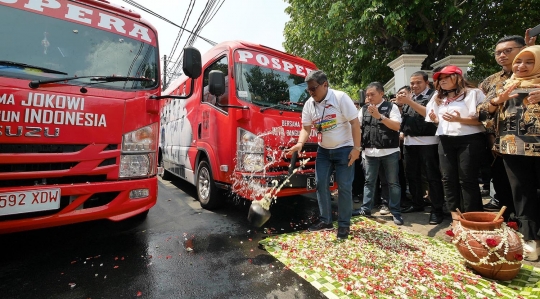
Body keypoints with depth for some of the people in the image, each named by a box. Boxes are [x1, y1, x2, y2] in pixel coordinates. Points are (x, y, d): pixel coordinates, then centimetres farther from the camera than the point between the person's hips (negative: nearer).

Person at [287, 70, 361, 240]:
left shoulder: (340, 98, -15)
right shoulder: (309, 104, -1)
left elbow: (355, 123, -15)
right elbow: (306, 128, 1)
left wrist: (356, 148, -19)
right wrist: (300, 143, -20)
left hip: (344, 148, -5)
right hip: (323, 150, 5)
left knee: (344, 187, -2)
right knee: (321, 184, 4)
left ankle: (344, 225, 11)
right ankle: (325, 221, 19)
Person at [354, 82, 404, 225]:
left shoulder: (391, 107, 0)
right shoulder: (364, 109, 11)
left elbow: (396, 126, -10)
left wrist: (379, 116, -19)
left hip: (389, 151, -3)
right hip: (370, 152, 3)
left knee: (393, 182, 6)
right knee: (369, 181, 11)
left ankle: (396, 212, 17)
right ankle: (366, 208, 22)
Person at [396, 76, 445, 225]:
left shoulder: (433, 95, -2)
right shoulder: (409, 96, 17)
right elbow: (404, 117, 17)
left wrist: (410, 101, -18)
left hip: (427, 142, -7)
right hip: (409, 141, 7)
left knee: (432, 176, -2)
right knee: (411, 174, 13)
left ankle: (437, 210, 7)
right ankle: (417, 204, 27)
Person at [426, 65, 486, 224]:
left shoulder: (473, 93, -1)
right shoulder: (438, 98, 18)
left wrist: (459, 119, -22)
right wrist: (435, 120, 1)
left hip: (469, 140, -5)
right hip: (445, 141, 6)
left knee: (467, 179, -2)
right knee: (448, 178, 4)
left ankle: (469, 216, 8)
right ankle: (454, 213, 13)